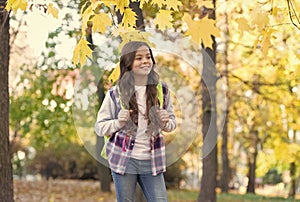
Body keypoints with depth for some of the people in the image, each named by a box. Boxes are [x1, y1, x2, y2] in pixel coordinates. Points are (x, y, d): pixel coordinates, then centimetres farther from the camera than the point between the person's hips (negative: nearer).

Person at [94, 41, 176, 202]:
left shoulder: (161, 89, 3)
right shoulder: (116, 93, -4)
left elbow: (172, 122, 12)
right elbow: (99, 127, 2)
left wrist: (165, 123, -11)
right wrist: (118, 122, -17)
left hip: (152, 161, 2)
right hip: (124, 160, -2)